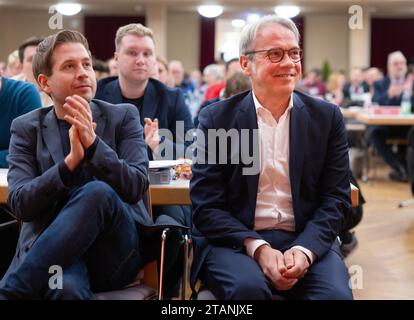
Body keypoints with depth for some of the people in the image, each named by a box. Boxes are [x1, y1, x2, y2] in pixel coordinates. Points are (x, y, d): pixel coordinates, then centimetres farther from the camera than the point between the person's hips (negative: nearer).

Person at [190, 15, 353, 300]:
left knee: (336, 293, -28)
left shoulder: (327, 117, 6)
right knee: (248, 286, -32)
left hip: (307, 240, 1)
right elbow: (206, 206, -2)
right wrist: (257, 248, -18)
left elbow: (336, 198, 3)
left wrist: (304, 250, -15)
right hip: (236, 241, -1)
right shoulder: (216, 118, 2)